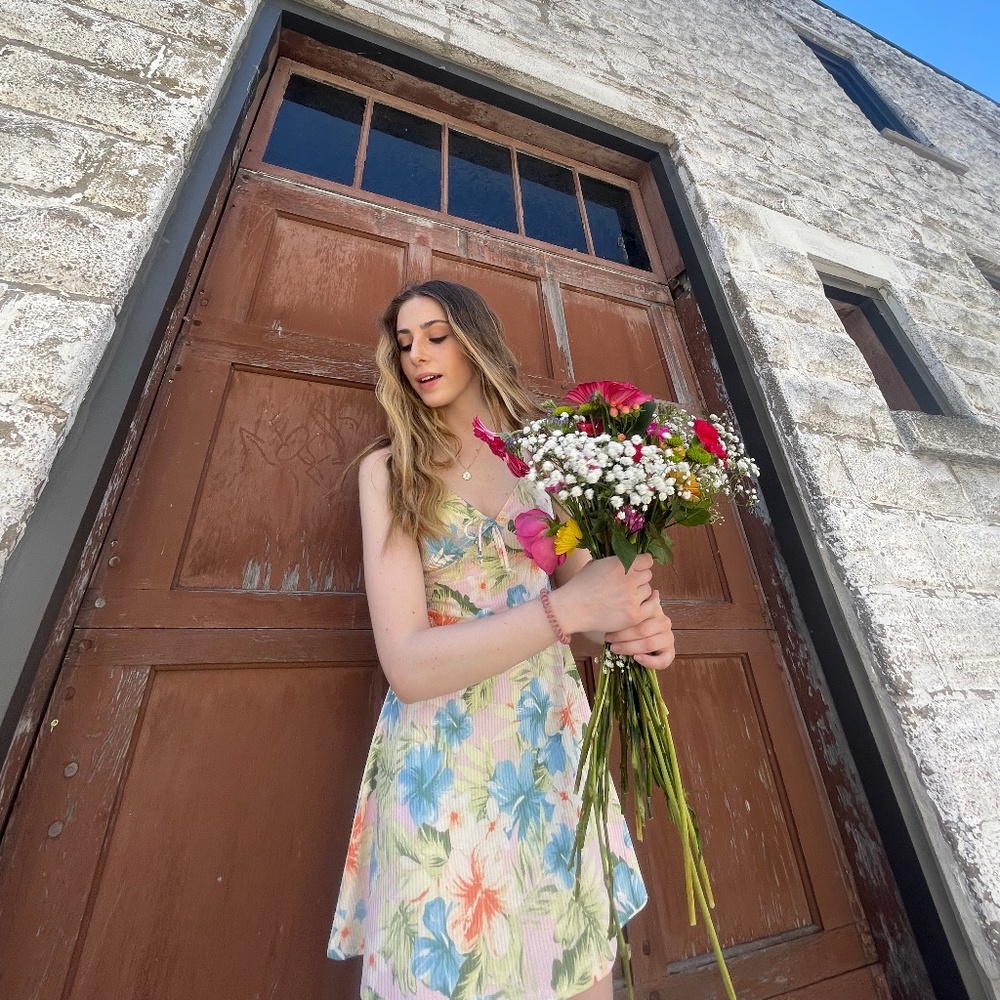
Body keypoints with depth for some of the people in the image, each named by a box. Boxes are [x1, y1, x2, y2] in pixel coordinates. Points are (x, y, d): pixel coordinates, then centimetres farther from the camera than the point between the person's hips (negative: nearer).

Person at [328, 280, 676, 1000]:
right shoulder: (389, 469, -4)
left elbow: (584, 588, 5)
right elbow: (407, 664, -16)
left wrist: (634, 622, -18)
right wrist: (566, 607, -25)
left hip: (557, 745, 3)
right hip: (444, 759, -2)